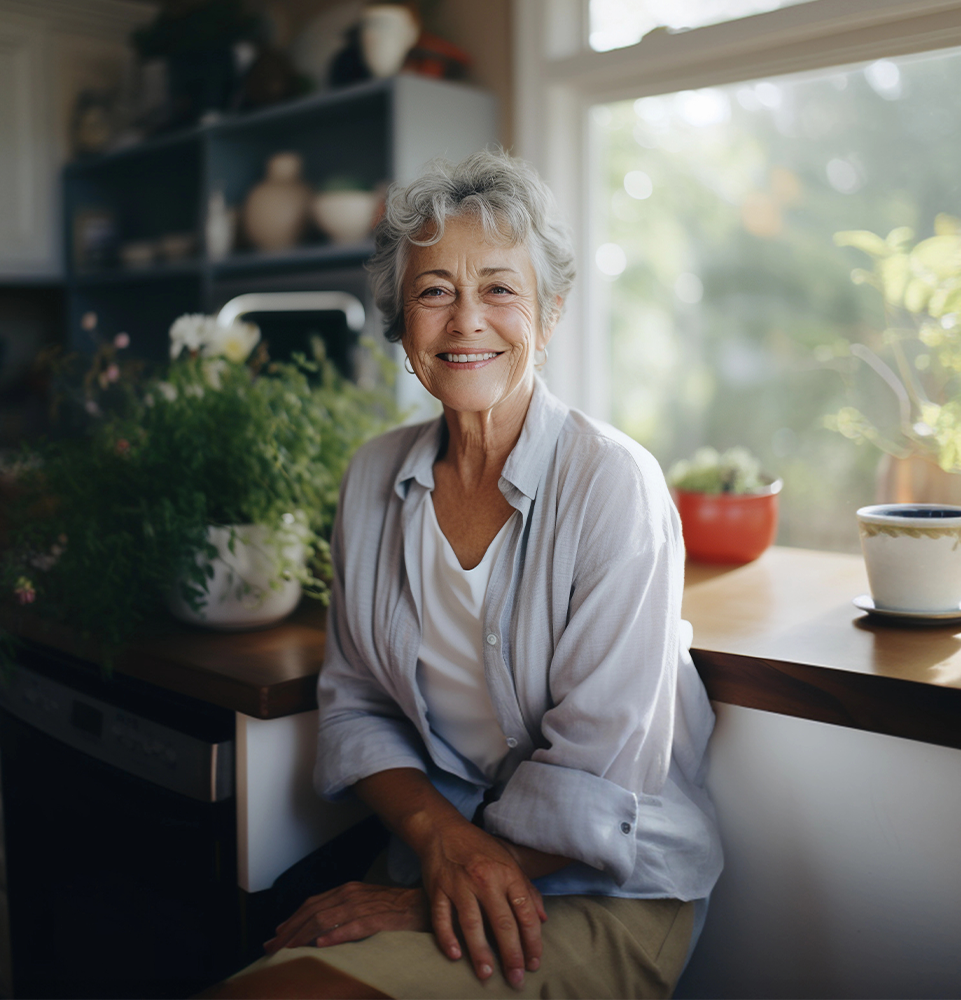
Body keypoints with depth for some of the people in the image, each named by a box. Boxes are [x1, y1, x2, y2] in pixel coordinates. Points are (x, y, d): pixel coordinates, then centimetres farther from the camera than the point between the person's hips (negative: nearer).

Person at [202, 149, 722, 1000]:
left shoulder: (615, 484, -14)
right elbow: (355, 704, 6)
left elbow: (595, 777, -15)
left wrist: (429, 896, -14)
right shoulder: (374, 479, 2)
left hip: (606, 896, -5)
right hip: (435, 856, 5)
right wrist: (439, 834, -11)